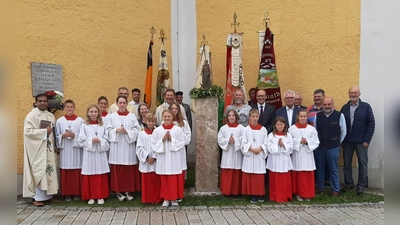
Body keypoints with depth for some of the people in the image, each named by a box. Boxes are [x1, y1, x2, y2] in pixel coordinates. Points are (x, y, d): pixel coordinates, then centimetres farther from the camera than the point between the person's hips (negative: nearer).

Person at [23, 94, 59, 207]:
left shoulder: (51, 116, 13)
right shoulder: (31, 115, -6)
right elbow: (28, 131, -17)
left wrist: (54, 146, 7)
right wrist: (45, 131, -17)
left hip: (48, 148, 6)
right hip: (37, 148, -6)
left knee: (49, 171, 6)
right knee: (39, 172, -6)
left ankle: (46, 195, 14)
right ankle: (37, 198, 0)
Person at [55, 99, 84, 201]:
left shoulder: (80, 120, 1)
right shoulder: (59, 121, 6)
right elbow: (56, 136, 7)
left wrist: (75, 135, -14)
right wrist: (63, 135, -11)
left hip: (76, 149, -1)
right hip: (65, 150, 1)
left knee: (77, 171, 1)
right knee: (65, 172, 3)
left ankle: (77, 193, 12)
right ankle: (67, 193, 12)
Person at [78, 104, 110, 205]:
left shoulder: (102, 125, 7)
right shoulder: (84, 126, 3)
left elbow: (106, 139, 5)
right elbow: (81, 140, -2)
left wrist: (100, 141, -13)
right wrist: (91, 140, -15)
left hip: (100, 153, 1)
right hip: (89, 153, -1)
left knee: (101, 176, 3)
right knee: (89, 176, 2)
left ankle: (101, 196, 14)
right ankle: (90, 196, 14)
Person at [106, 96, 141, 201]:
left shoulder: (132, 116, 5)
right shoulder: (111, 116, 6)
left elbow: (137, 131, 0)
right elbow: (108, 131, 2)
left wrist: (127, 131, -14)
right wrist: (116, 130, -14)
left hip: (129, 146, 0)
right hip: (116, 146, 0)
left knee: (129, 170, 2)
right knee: (117, 169, 1)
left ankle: (127, 191, 12)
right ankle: (118, 191, 11)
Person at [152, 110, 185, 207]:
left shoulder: (178, 130, -1)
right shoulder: (157, 130, 1)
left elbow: (182, 143, -2)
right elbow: (153, 144, 1)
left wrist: (172, 139, -13)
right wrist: (162, 139, -11)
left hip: (174, 158, -1)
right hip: (162, 158, 1)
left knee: (174, 180, 3)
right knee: (164, 180, 7)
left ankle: (174, 198, 17)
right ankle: (166, 198, 20)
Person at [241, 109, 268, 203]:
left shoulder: (263, 129, 3)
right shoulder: (246, 129, 0)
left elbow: (265, 143, 3)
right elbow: (244, 143, -2)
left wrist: (260, 149, -14)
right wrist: (251, 149, -15)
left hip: (260, 155, 1)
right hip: (249, 155, -1)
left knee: (260, 177, 4)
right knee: (250, 176, 1)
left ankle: (260, 195, 15)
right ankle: (252, 195, 10)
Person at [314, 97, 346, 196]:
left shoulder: (339, 115, -9)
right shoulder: (317, 116, -1)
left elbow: (343, 132, 2)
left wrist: (337, 143, 9)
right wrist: (317, 142, 12)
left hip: (333, 147, -3)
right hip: (319, 146, 3)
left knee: (333, 169, 6)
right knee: (319, 168, 13)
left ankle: (335, 189, 21)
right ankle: (320, 187, 27)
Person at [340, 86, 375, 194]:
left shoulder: (366, 107, -3)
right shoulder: (344, 108, 6)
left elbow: (371, 124, -5)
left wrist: (367, 140, -10)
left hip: (361, 141, -3)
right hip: (347, 141, 3)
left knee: (363, 163, 6)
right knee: (346, 163, 9)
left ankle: (362, 184, 18)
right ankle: (349, 183, 22)